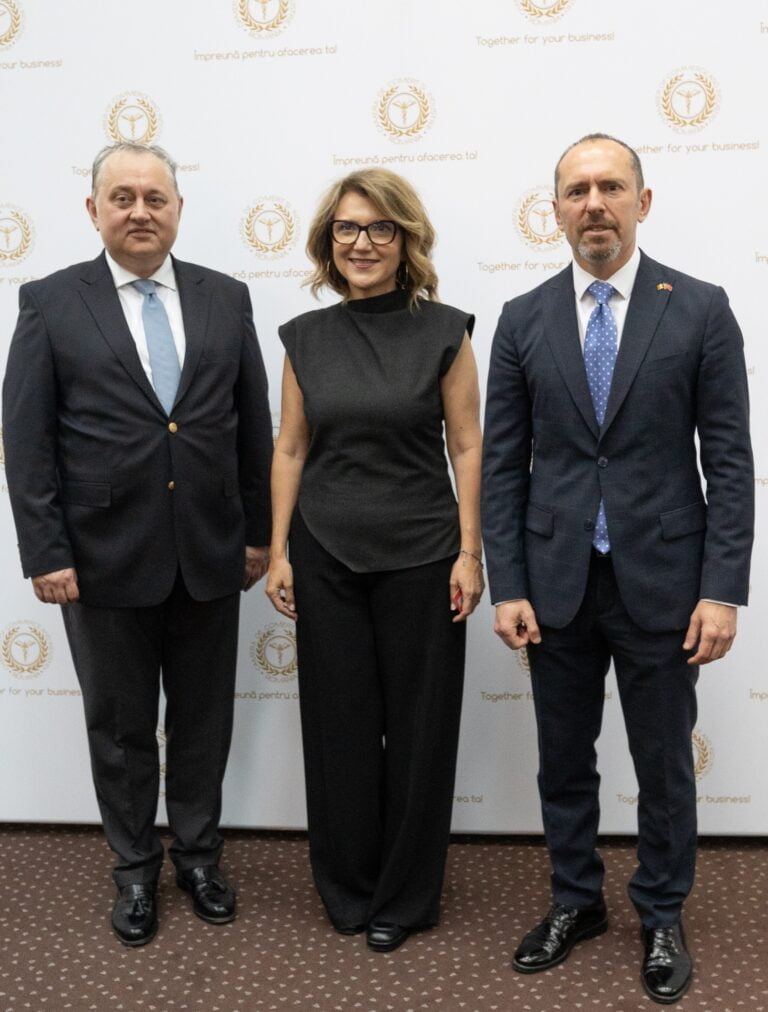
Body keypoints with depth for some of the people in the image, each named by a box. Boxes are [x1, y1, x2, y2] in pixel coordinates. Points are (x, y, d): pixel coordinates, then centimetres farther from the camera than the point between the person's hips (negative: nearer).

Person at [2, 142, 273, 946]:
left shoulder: (226, 298, 5)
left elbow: (253, 425, 7)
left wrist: (258, 531, 5)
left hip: (209, 554, 2)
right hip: (105, 556, -2)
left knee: (204, 720, 14)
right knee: (119, 727, 12)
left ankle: (198, 854, 34)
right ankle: (135, 869, 31)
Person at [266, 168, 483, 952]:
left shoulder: (443, 331, -3)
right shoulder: (306, 337, 5)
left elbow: (466, 447, -2)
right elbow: (291, 449, 7)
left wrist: (469, 553, -7)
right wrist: (278, 550, 3)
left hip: (419, 555, -2)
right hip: (326, 556, 3)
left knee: (418, 726, 6)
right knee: (339, 723, 10)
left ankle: (404, 897, 25)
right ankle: (347, 889, 29)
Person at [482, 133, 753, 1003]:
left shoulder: (700, 310, -2)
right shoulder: (523, 319, 3)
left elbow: (729, 460, -4)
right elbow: (502, 465, 2)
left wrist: (723, 589, -10)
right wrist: (506, 586, -3)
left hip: (660, 581, -2)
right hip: (557, 582, 2)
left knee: (664, 763, 11)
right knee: (563, 759, 14)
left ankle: (661, 916, 33)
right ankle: (575, 902, 35)